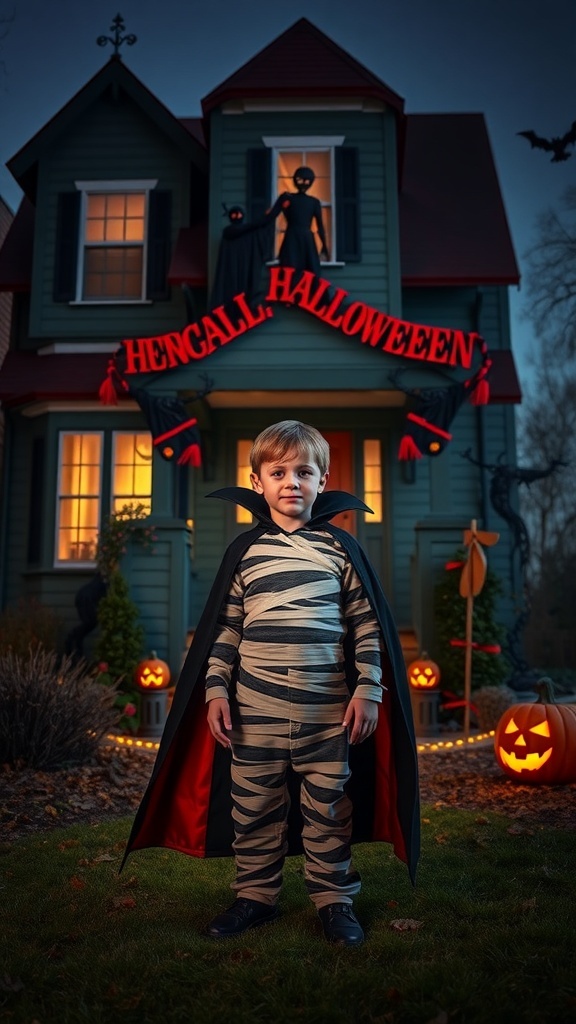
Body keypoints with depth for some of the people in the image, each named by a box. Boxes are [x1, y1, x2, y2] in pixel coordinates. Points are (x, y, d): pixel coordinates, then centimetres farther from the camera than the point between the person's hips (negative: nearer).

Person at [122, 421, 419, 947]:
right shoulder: (244, 551, 5)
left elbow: (368, 623, 4)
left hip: (329, 710, -1)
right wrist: (215, 690, 0)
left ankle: (334, 898, 27)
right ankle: (255, 896, 29)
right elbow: (224, 627, 7)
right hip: (255, 710, 1)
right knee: (254, 807, 11)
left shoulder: (342, 548, 3)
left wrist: (368, 689, -2)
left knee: (328, 808, 9)